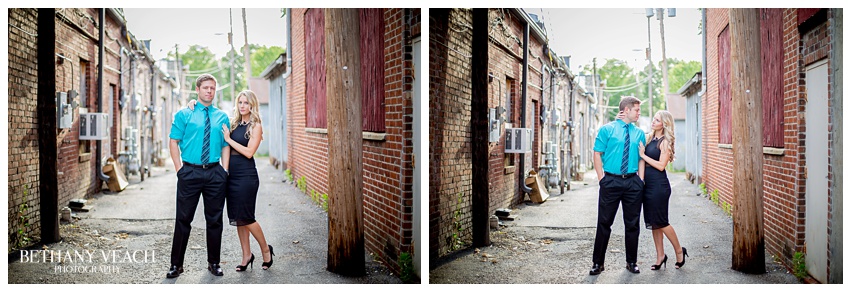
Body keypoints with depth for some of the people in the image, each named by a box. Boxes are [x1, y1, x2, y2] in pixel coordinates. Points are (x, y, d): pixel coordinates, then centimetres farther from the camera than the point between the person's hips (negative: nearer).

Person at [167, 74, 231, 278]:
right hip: (190, 171, -2)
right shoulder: (184, 115, 4)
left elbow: (226, 146, 9)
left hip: (215, 173, 2)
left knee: (214, 220, 7)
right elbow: (173, 142, 2)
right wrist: (179, 169, -5)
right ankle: (176, 264, 11)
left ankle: (214, 263, 19)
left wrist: (225, 171, -1)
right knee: (183, 219, 2)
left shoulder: (222, 117, 10)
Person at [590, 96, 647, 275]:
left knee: (632, 224, 8)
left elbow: (641, 159, 10)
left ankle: (631, 262, 21)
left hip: (632, 182, 3)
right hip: (611, 181, -3)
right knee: (604, 223, 1)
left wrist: (641, 181, -1)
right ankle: (598, 263, 11)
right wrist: (602, 178, -7)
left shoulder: (639, 134, 12)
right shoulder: (607, 129, 1)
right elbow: (597, 154, -1)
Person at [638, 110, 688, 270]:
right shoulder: (649, 138, 11)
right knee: (653, 222, 10)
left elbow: (661, 165, -16)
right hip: (648, 184, 7)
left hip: (659, 185, -7)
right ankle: (660, 255, 19)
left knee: (661, 222, -1)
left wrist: (643, 155, -14)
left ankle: (679, 250, 18)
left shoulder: (665, 142, -10)